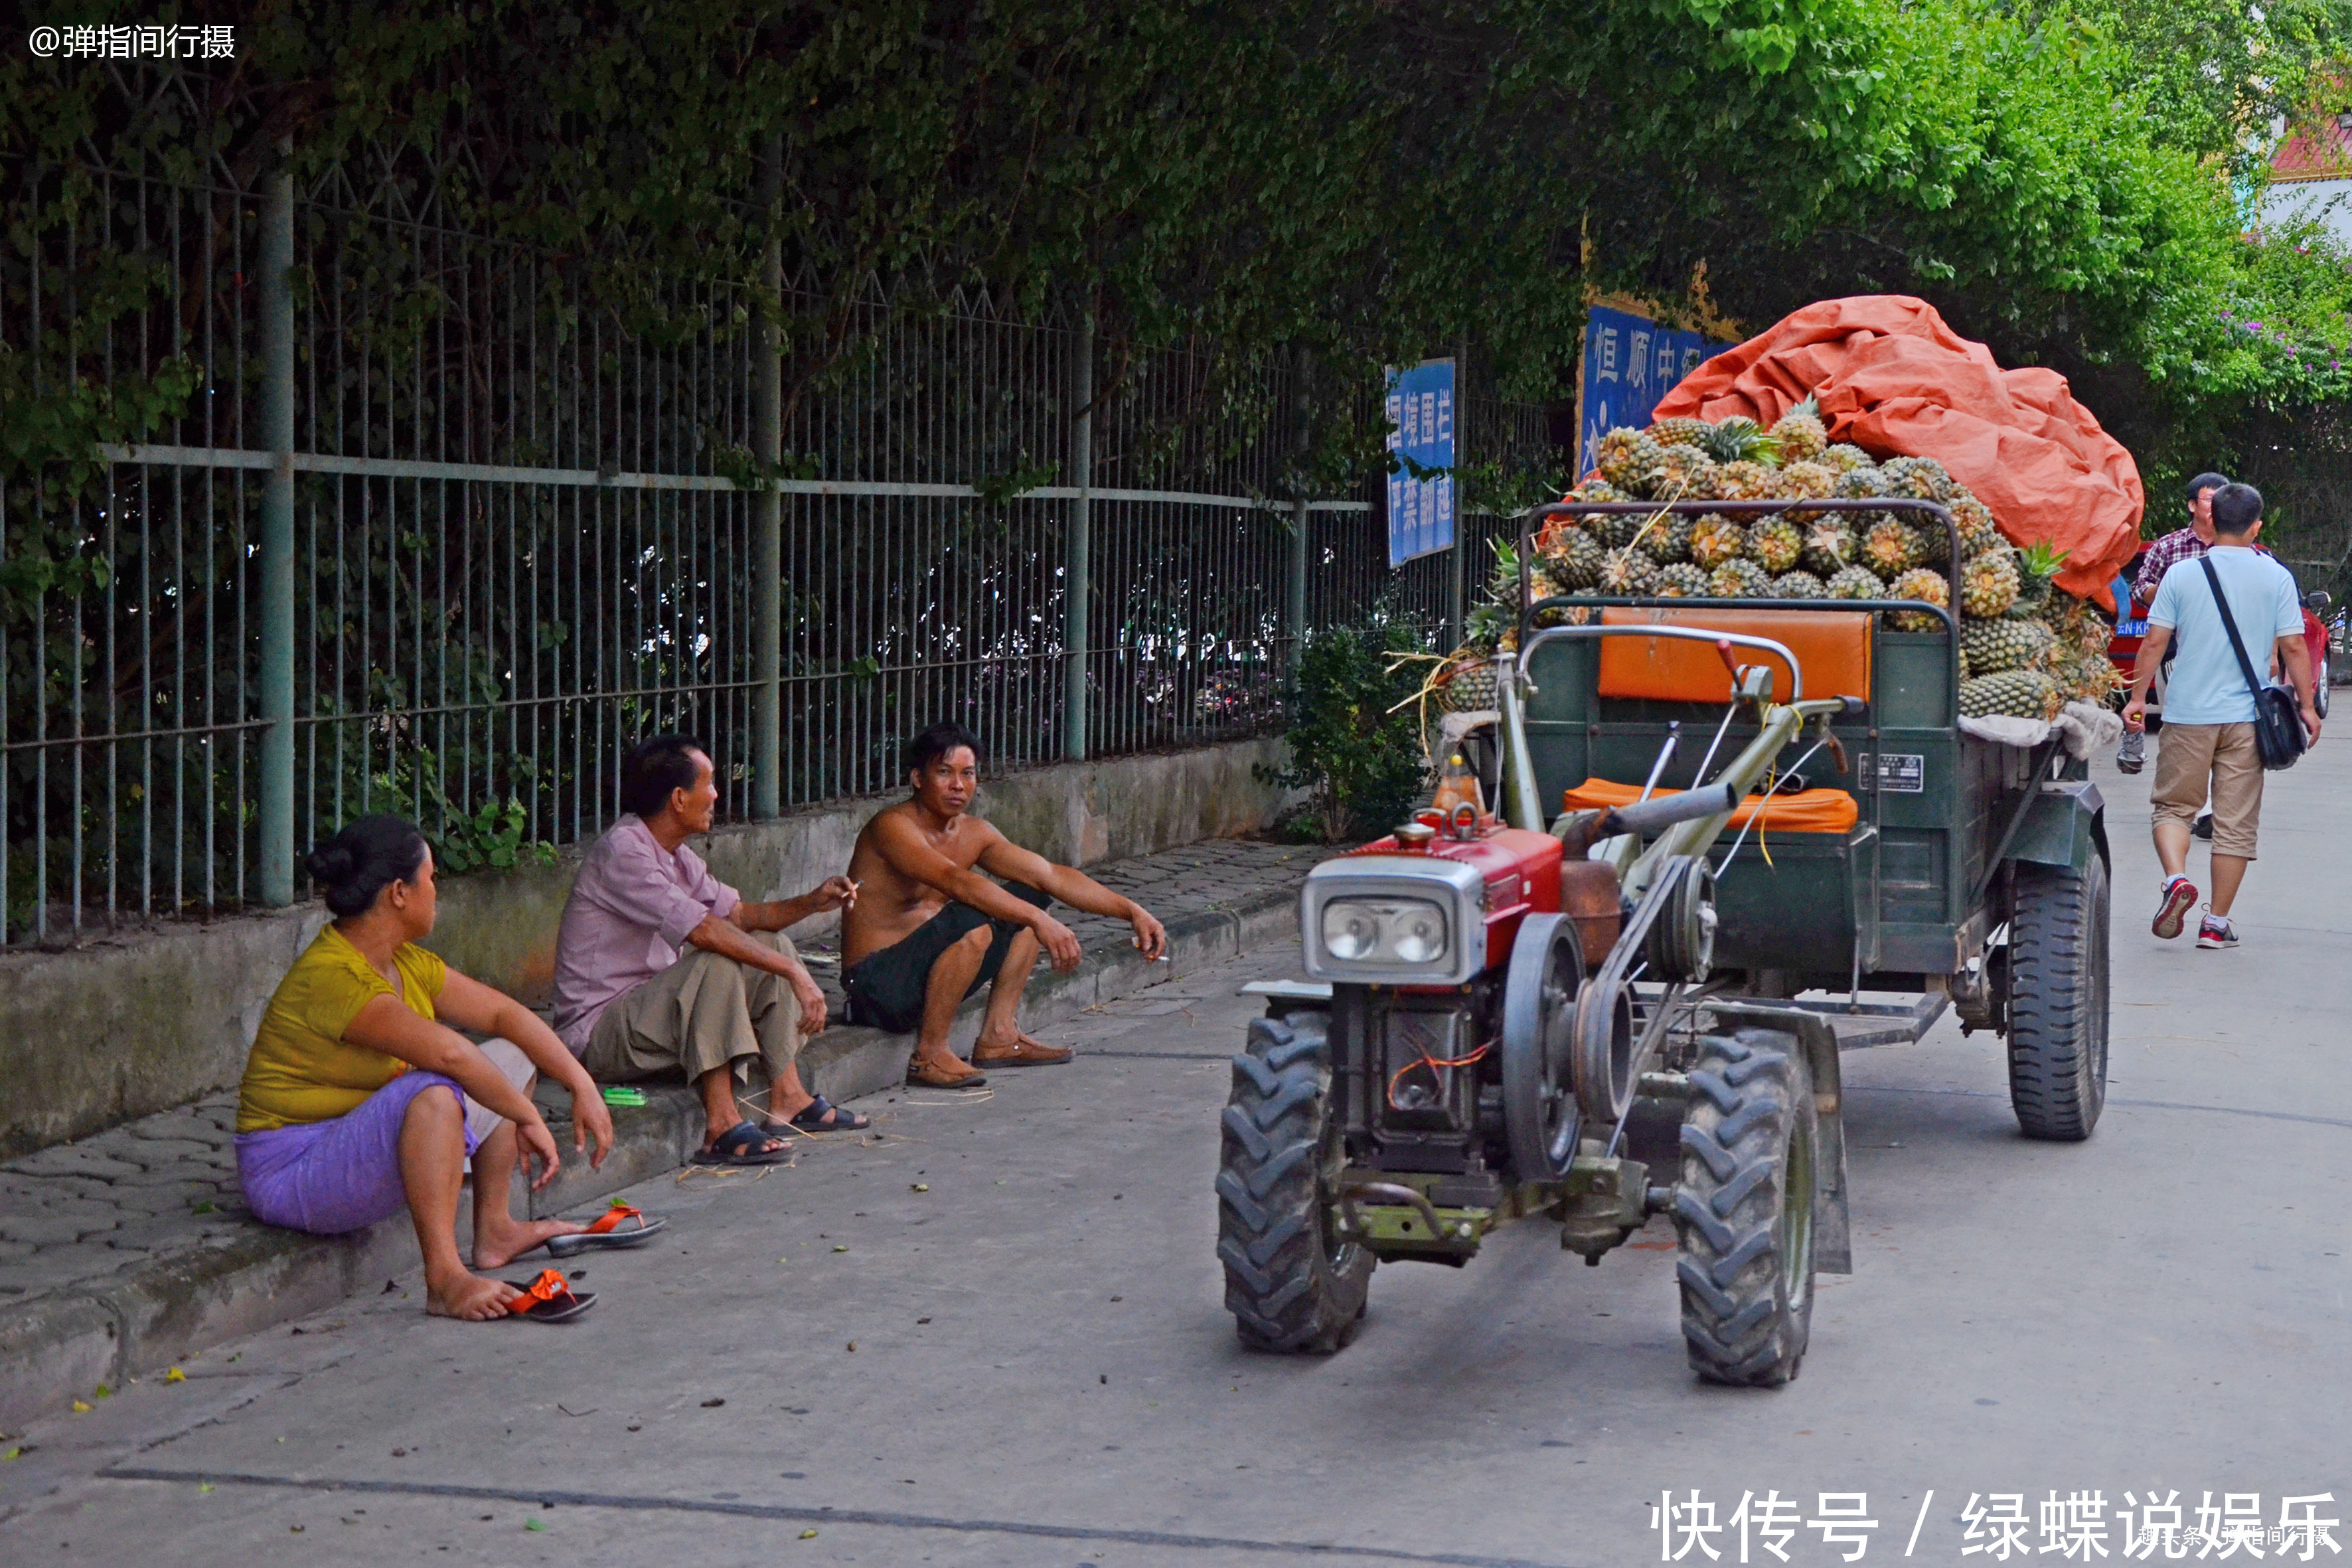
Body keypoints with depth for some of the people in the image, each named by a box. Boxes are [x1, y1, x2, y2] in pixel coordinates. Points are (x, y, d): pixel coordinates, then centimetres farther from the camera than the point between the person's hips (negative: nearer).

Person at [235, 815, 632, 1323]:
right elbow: (447, 1052, -35)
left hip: (364, 1151, 10)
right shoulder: (331, 976, -25)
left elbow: (504, 1013, 9)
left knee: (510, 1058, 15)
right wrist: (528, 1118, -26)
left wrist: (583, 1086, 1)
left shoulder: (405, 962, 5)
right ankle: (445, 1279, -36)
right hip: (290, 1176, -10)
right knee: (434, 1091, -37)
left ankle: (494, 1231, 19)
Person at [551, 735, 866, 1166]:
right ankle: (721, 1127, -32)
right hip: (598, 1030, -10)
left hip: (650, 1009, 10)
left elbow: (741, 915, 17)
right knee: (716, 964, -32)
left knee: (772, 945, 7)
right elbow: (705, 931, -29)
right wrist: (795, 973, -26)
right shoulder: (622, 852, -21)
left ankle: (788, 1099, 2)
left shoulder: (675, 855, 10)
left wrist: (812, 902, 1)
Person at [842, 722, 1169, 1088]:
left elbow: (1052, 875, 5)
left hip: (924, 971, 9)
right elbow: (955, 881, -33)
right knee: (974, 922, -33)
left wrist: (1132, 911, -4)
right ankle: (929, 1055, -19)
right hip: (877, 982, -9)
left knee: (1031, 897, 11)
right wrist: (1039, 921, -41)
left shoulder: (974, 834, 7)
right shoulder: (892, 826, -18)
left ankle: (998, 1035, 9)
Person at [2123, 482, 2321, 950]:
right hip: (2247, 717, 0)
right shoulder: (2276, 577, -1)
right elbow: (2293, 648, -1)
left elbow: (2155, 642, -2)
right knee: (2236, 821, 6)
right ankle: (2217, 923, 7)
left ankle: (2176, 878, -14)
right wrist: (2307, 705, 8)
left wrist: (2138, 696, 8)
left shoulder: (2181, 574, -2)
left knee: (2173, 806, 12)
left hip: (2188, 714, 0)